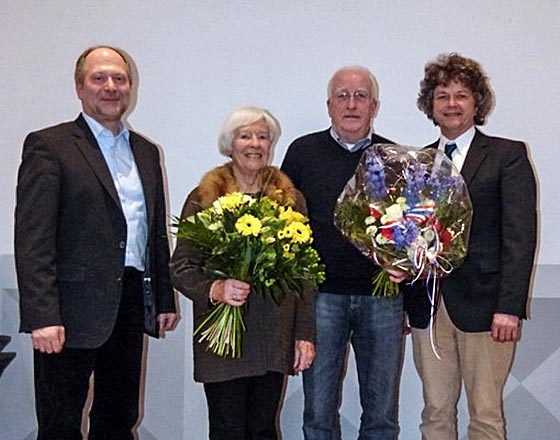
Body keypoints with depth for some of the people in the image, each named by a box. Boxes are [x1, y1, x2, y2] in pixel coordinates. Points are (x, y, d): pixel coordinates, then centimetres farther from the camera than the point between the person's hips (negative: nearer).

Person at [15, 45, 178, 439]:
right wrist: (43, 317, -20)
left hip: (131, 305, 6)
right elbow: (33, 239, -13)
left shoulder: (146, 152, 15)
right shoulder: (49, 146, -5)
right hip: (73, 311, -6)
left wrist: (165, 300, 15)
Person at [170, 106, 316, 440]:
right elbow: (181, 268, -1)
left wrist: (305, 335, 4)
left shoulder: (291, 199, 9)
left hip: (274, 337, 2)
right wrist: (213, 289, -21)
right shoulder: (203, 199, 2)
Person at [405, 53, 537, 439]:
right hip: (428, 306, 4)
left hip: (484, 306, -4)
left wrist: (509, 307, -13)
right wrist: (405, 300, -3)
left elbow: (520, 235, -6)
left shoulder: (508, 155, 1)